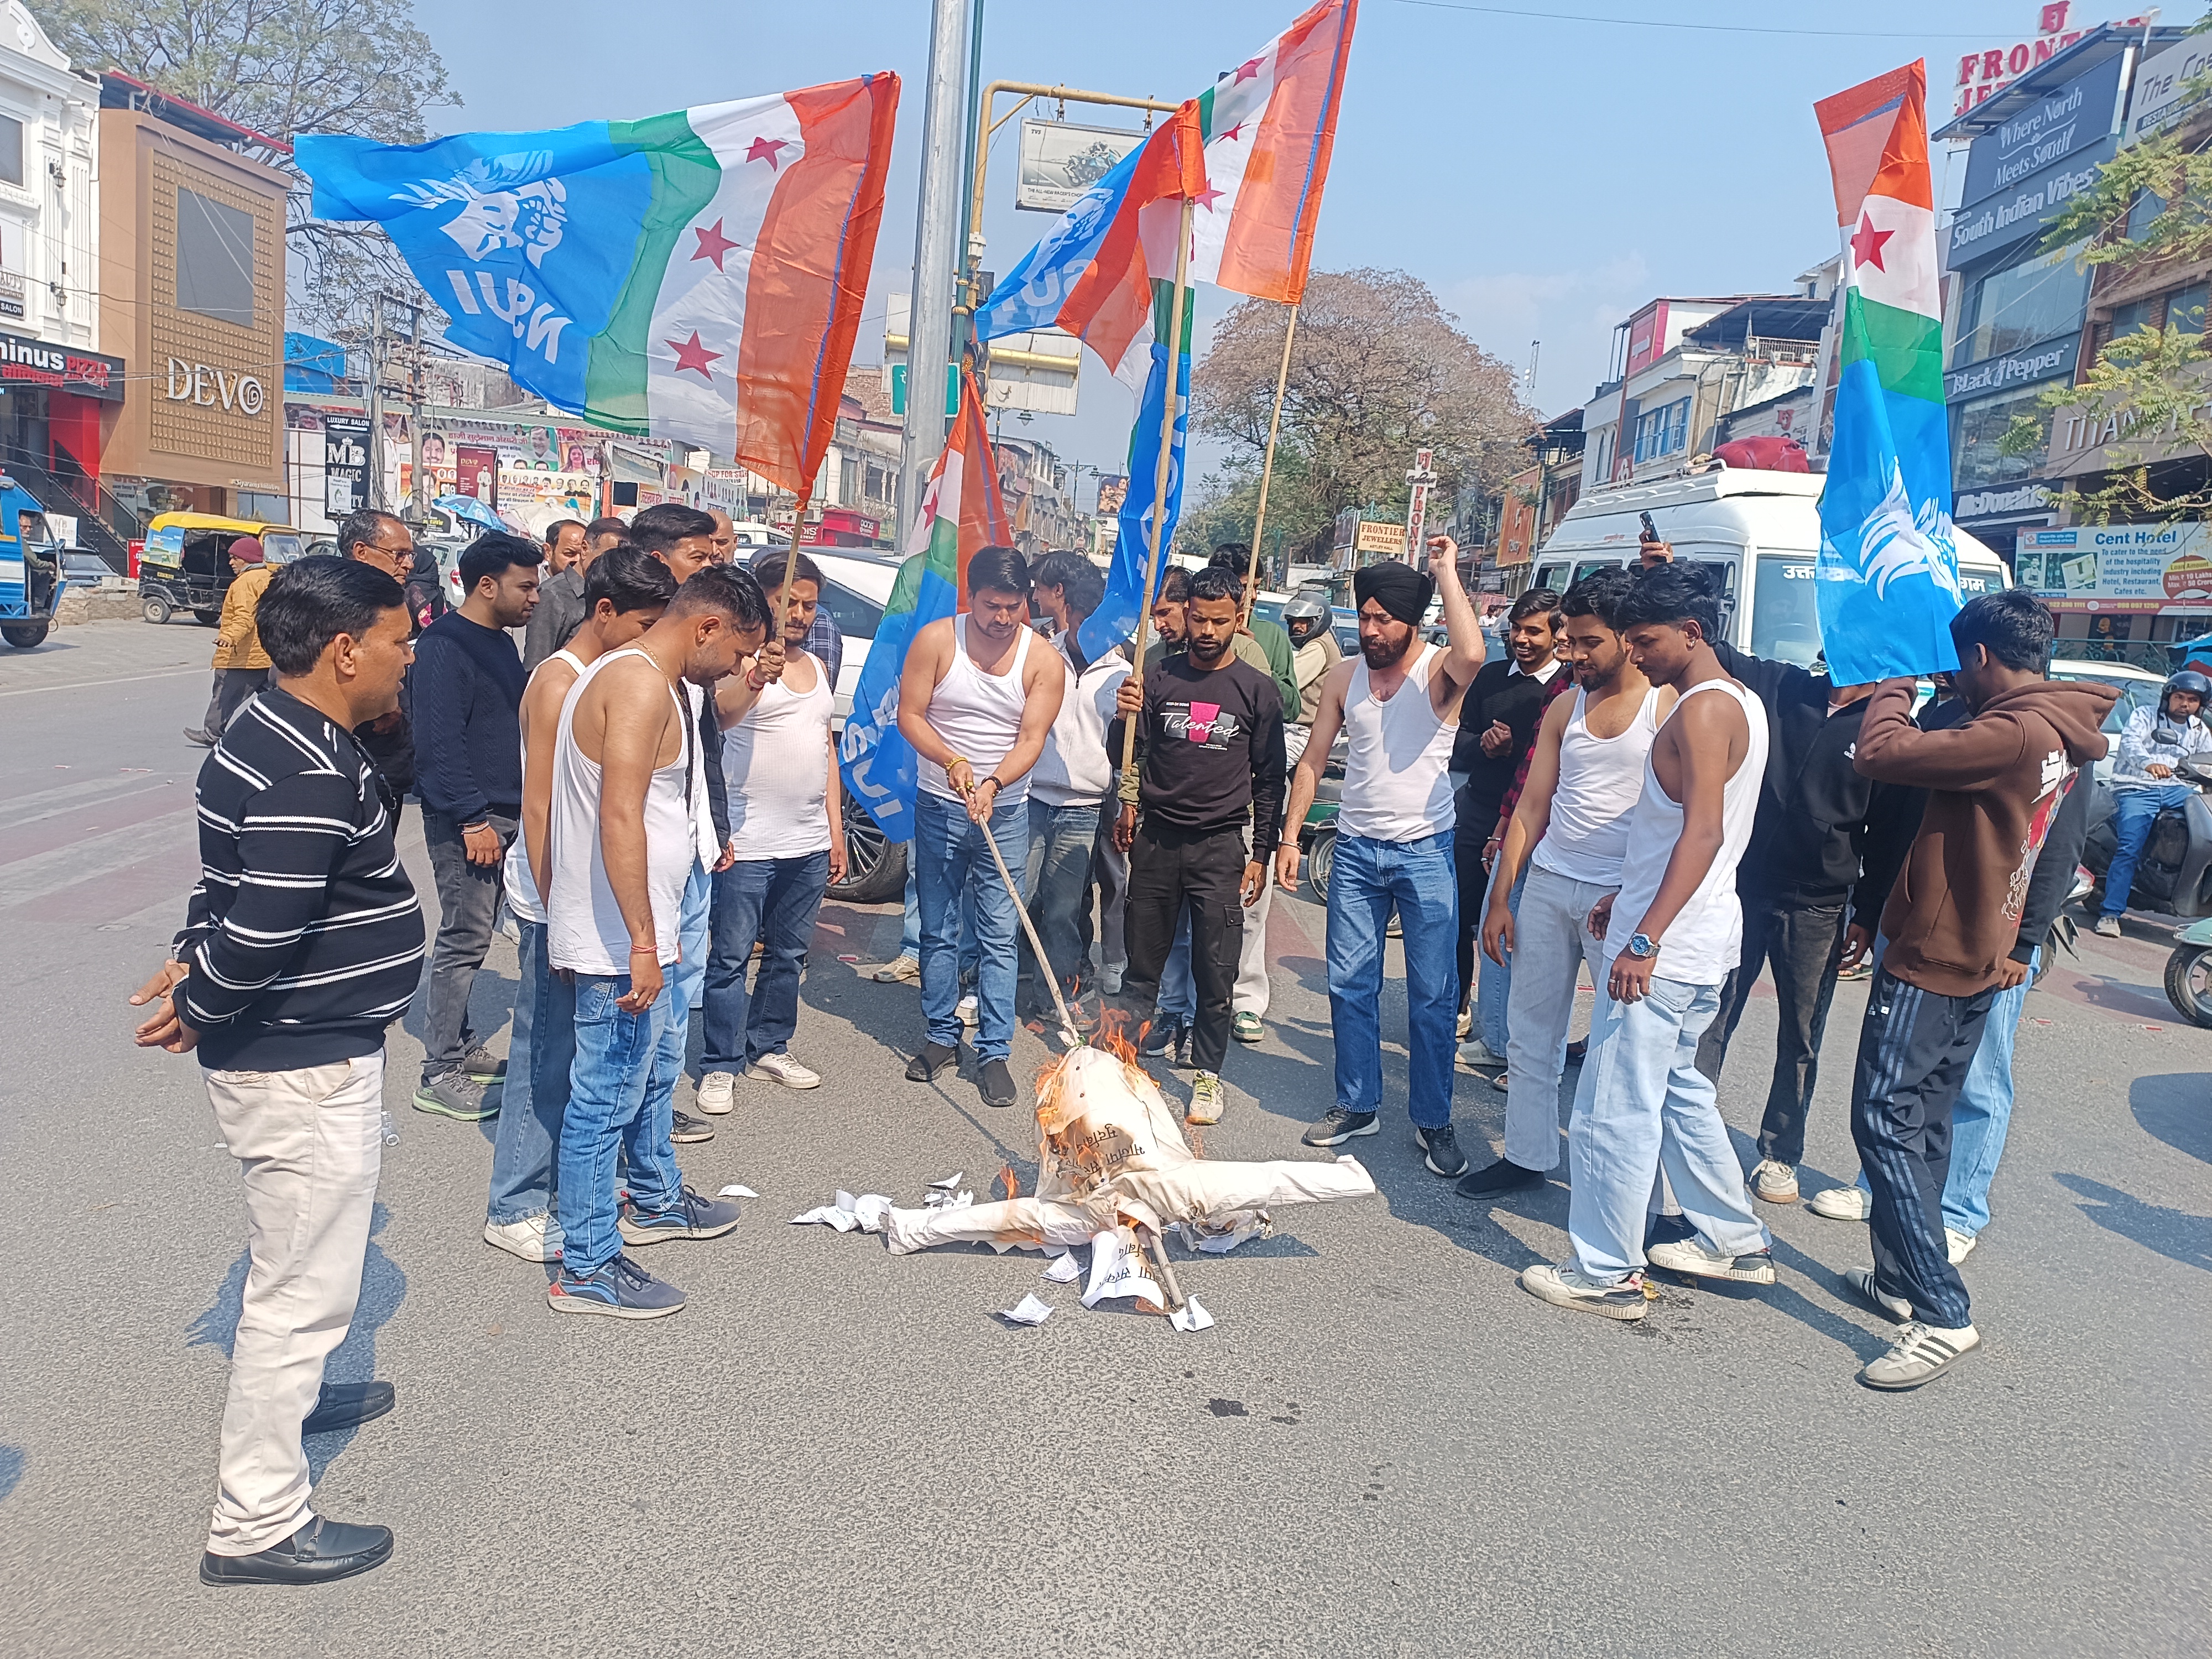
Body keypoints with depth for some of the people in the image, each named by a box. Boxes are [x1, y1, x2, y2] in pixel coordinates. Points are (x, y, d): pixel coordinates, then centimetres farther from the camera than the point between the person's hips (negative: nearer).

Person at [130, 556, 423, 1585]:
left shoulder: (270, 733, 7)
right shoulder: (313, 778, -26)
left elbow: (232, 886, 14)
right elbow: (258, 933, -29)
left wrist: (192, 961, 4)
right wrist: (197, 1009, -13)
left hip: (293, 1050, 10)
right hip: (304, 1068, -10)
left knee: (297, 1260, 29)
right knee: (305, 1285, 2)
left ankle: (286, 1393, 52)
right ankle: (257, 1525, 16)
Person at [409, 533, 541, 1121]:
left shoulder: (500, 644, 15)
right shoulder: (445, 645, -14)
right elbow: (440, 741, -20)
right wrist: (473, 819, -22)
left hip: (505, 814, 9)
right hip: (467, 821, -9)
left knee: (474, 935, 15)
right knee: (464, 939, -6)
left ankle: (460, 1046, 26)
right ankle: (439, 1075, 1)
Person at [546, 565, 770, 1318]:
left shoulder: (632, 676, 13)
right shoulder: (642, 685, -20)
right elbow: (620, 820, -28)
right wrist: (642, 945, -27)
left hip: (632, 933, 11)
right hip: (620, 941, -11)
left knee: (640, 1072, 25)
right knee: (606, 1097, 0)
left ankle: (656, 1200, 44)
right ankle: (587, 1270, 12)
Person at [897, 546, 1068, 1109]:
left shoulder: (1044, 661, -5)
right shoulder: (936, 640, -4)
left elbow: (1031, 739, -10)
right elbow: (909, 714, -6)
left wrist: (992, 784, -27)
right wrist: (952, 760, -22)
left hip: (1005, 812, -1)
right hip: (939, 808, 1)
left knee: (997, 937, 0)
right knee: (938, 931, 9)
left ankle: (994, 1052, 7)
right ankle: (942, 1036, 24)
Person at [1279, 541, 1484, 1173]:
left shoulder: (1439, 671, -8)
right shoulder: (1344, 678, 5)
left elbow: (1472, 654, -34)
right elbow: (1313, 762, 10)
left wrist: (1446, 573, -24)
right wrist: (1289, 837, 4)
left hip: (1425, 853, -4)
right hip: (1356, 851, 4)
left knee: (1433, 995, 3)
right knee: (1350, 985, 9)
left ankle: (1434, 1120, 14)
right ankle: (1356, 1103, 24)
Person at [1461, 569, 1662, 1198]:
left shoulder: (1670, 707, -6)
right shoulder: (1566, 707, 11)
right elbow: (1532, 807, 12)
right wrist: (1500, 897, 8)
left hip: (1621, 896, -6)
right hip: (1546, 883, 6)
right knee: (1530, 1030, 11)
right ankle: (1528, 1155, 24)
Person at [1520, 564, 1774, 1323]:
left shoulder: (1703, 708, -16)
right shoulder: (1740, 703, 15)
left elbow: (1704, 832, -25)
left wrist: (1645, 937, -27)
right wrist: (1628, 897, 25)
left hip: (1665, 947, -11)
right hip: (1703, 938, 11)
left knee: (1615, 1109, -3)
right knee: (1678, 1089, 22)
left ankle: (1607, 1274, 6)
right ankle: (1735, 1241, 32)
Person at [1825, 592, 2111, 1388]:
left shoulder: (2013, 734, -22)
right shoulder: (2055, 733, 9)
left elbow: (1884, 753, -26)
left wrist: (1894, 685, -8)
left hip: (1931, 959, -10)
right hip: (1973, 961, 10)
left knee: (1885, 1121, -8)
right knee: (1922, 1124, 16)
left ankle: (1943, 1314, -8)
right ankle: (1902, 1278, 27)